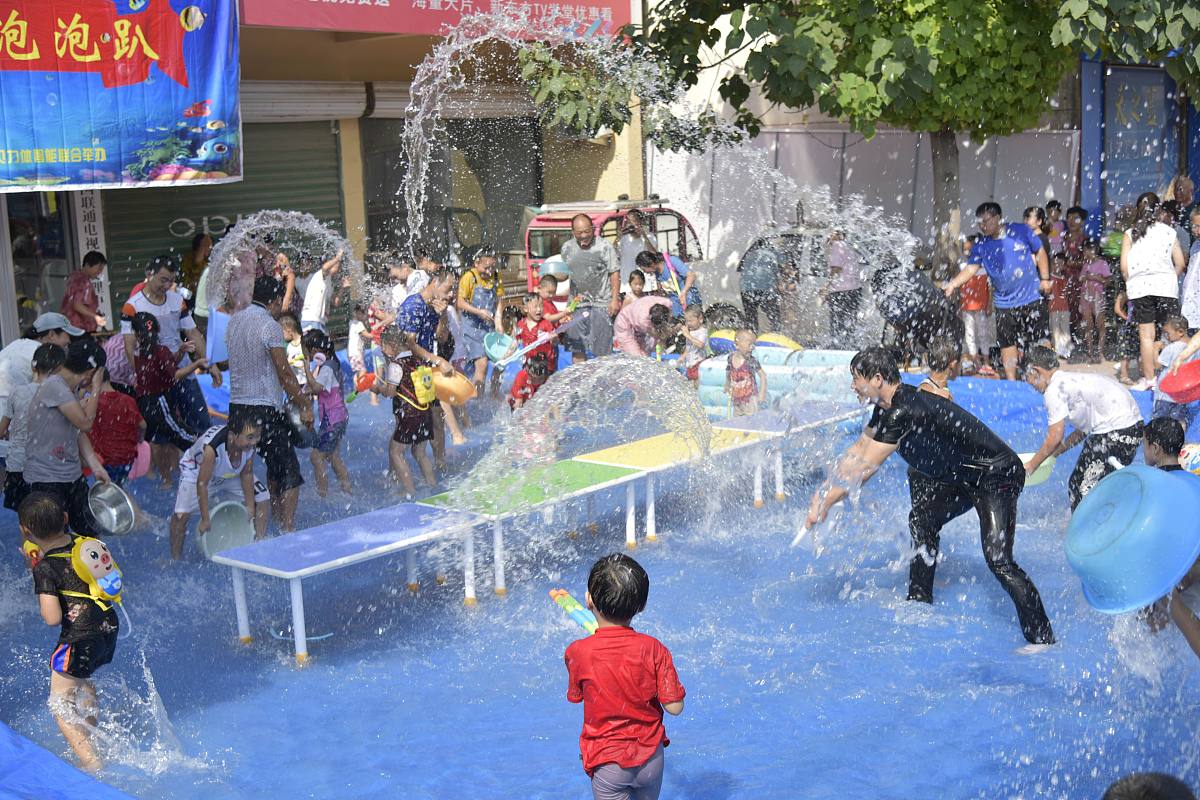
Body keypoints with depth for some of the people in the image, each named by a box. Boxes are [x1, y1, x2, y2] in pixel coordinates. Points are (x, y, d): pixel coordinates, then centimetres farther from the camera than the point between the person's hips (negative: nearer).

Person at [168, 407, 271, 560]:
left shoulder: (250, 443, -30)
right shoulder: (212, 448, -45)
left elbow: (247, 474, -14)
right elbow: (202, 483, -35)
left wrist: (250, 506, -10)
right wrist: (205, 520, -29)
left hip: (232, 473, 5)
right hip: (196, 470, -5)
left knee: (262, 499, -2)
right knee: (181, 514, -21)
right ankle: (176, 558, -2)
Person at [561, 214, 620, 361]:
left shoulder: (604, 246, -6)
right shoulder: (567, 248, 7)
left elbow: (615, 273, -5)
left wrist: (615, 299, -10)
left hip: (601, 304, -4)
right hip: (577, 303, 4)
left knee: (602, 350, -1)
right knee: (576, 348, 9)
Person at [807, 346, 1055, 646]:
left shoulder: (902, 412, -26)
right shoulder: (888, 407, 6)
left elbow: (865, 469, -23)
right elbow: (858, 450, 15)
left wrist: (826, 503, -14)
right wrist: (825, 489, 7)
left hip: (997, 475, -11)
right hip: (964, 477, 11)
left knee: (997, 557, -21)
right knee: (922, 519, 20)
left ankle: (1043, 639, -20)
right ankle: (919, 602, 32)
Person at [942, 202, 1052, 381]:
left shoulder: (1021, 231, -6)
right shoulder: (981, 246, -1)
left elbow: (1039, 252, 4)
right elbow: (970, 268, -12)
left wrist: (1045, 278, 0)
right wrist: (953, 284, -28)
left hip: (1031, 298, -2)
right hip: (1004, 303, 2)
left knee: (1037, 340, 4)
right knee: (1007, 343, 7)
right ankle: (1011, 382, 18)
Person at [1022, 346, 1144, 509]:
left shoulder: (1054, 389, -9)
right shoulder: (1071, 380, 20)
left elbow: (1055, 437, -10)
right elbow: (1084, 430, 23)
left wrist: (1031, 465, 2)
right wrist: (1055, 452, 25)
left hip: (1117, 431, -10)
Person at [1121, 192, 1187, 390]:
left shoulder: (1130, 234, 3)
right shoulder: (1169, 232, 5)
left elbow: (1124, 267, -3)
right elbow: (1180, 264, 4)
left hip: (1140, 286, 0)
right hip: (1166, 286, 0)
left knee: (1146, 335, 2)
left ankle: (1148, 379, 3)